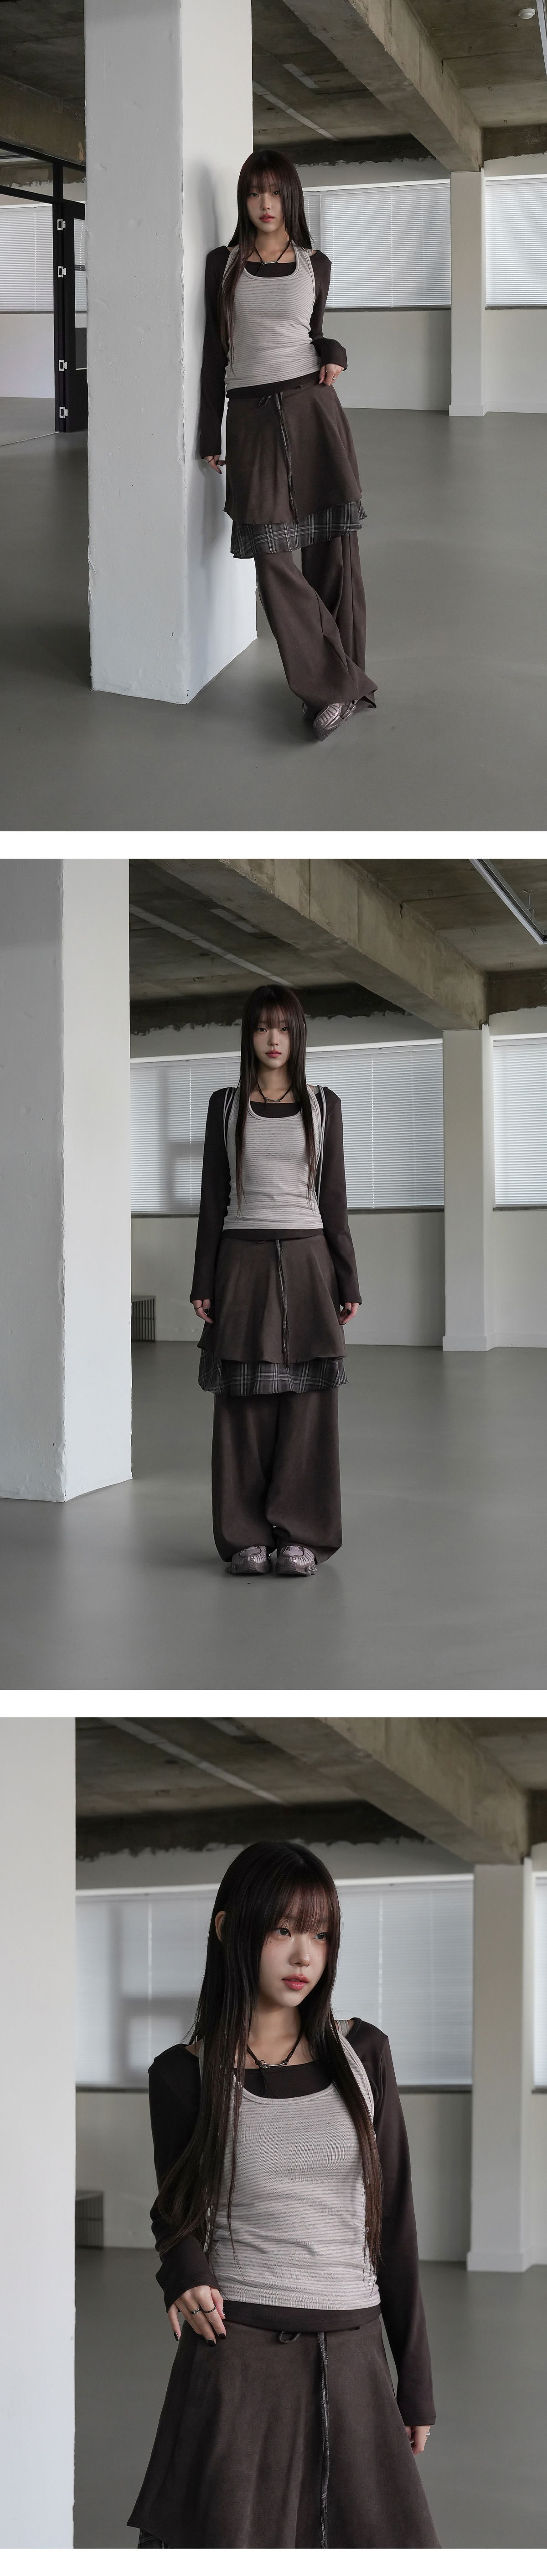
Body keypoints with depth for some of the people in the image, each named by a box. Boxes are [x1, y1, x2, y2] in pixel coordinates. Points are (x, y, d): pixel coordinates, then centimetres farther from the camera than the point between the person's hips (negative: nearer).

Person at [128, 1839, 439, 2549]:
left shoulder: (362, 2054, 5)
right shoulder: (185, 2075, -1)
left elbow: (393, 2219, 8)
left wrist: (416, 2379, 8)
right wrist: (187, 2276, -11)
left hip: (352, 2361, 2)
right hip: (236, 2360, -2)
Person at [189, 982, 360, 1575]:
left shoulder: (322, 1105, 7)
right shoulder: (226, 1107, 7)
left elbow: (333, 1199, 7)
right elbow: (213, 1198, 6)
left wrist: (348, 1282, 2)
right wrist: (203, 1283, 0)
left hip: (307, 1261, 0)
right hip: (243, 1261, 0)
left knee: (306, 1403, -3)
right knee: (243, 1403, -1)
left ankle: (300, 1534, 2)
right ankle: (246, 1537, 5)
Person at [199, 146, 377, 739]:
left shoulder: (315, 266, 9)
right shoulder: (224, 263, 7)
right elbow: (216, 349, 8)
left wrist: (334, 355, -3)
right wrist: (210, 434, 5)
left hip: (312, 406, 1)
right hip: (252, 416, 0)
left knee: (333, 546, -3)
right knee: (271, 556, -9)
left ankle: (333, 685, 7)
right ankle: (336, 687, -5)